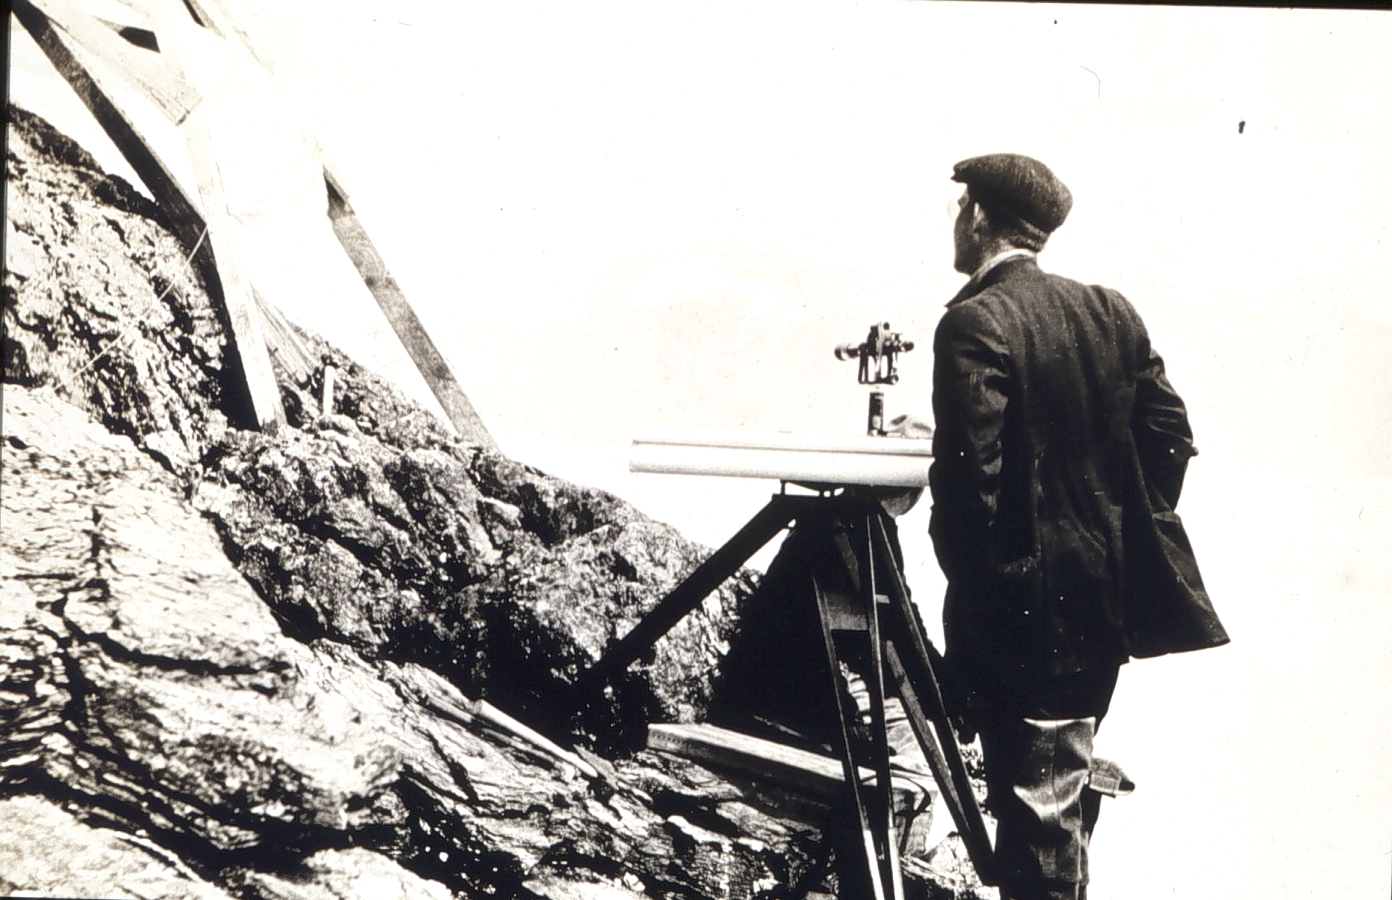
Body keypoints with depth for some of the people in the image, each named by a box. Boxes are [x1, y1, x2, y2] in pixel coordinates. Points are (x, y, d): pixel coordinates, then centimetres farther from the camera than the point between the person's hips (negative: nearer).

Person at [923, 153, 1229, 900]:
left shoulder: (975, 324, -16)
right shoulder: (1110, 312, 5)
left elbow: (968, 473, -22)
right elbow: (1170, 433, 6)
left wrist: (971, 583, -10)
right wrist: (1128, 534, 14)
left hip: (1027, 608, -7)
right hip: (1106, 597, 7)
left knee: (1037, 796, 2)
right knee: (1066, 778, 23)